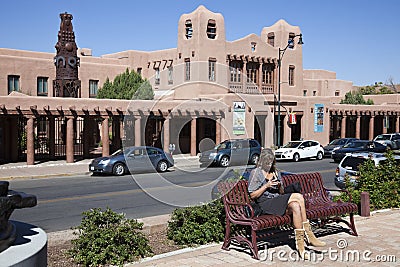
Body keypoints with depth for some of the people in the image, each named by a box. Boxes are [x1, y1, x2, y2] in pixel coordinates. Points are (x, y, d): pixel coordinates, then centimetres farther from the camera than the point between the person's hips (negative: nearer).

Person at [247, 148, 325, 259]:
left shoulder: (276, 172, 20)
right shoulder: (256, 173, 1)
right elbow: (252, 195, -5)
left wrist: (280, 186, -2)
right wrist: (267, 185, -13)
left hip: (278, 202, 6)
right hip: (266, 204, -6)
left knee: (295, 206, -28)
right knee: (298, 197, -24)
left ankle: (300, 242, -25)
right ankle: (309, 235, -19)